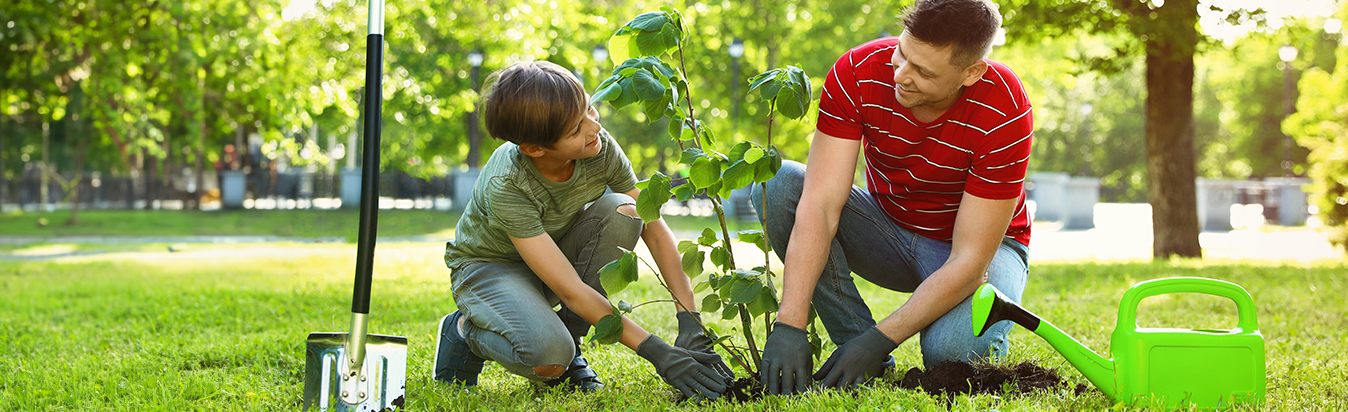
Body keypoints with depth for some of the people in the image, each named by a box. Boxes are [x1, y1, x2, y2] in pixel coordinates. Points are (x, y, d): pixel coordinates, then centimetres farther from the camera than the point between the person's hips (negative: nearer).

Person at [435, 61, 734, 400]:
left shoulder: (600, 147, -23)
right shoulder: (506, 187, -36)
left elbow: (656, 230, -16)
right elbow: (570, 291, -37)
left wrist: (690, 322, -28)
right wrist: (656, 352, -41)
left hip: (557, 248, 5)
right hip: (487, 266, -5)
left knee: (622, 211, -26)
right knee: (548, 354, -35)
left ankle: (570, 336, -9)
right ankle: (467, 329, -1)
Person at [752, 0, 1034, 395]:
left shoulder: (1005, 112, -30)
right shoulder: (856, 74, -23)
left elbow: (969, 260, -29)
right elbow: (820, 205, -29)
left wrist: (880, 340, -35)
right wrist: (790, 324, -38)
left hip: (981, 243, -3)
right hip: (888, 226, 3)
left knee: (953, 349, -35)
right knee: (779, 184, -23)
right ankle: (852, 337, -16)